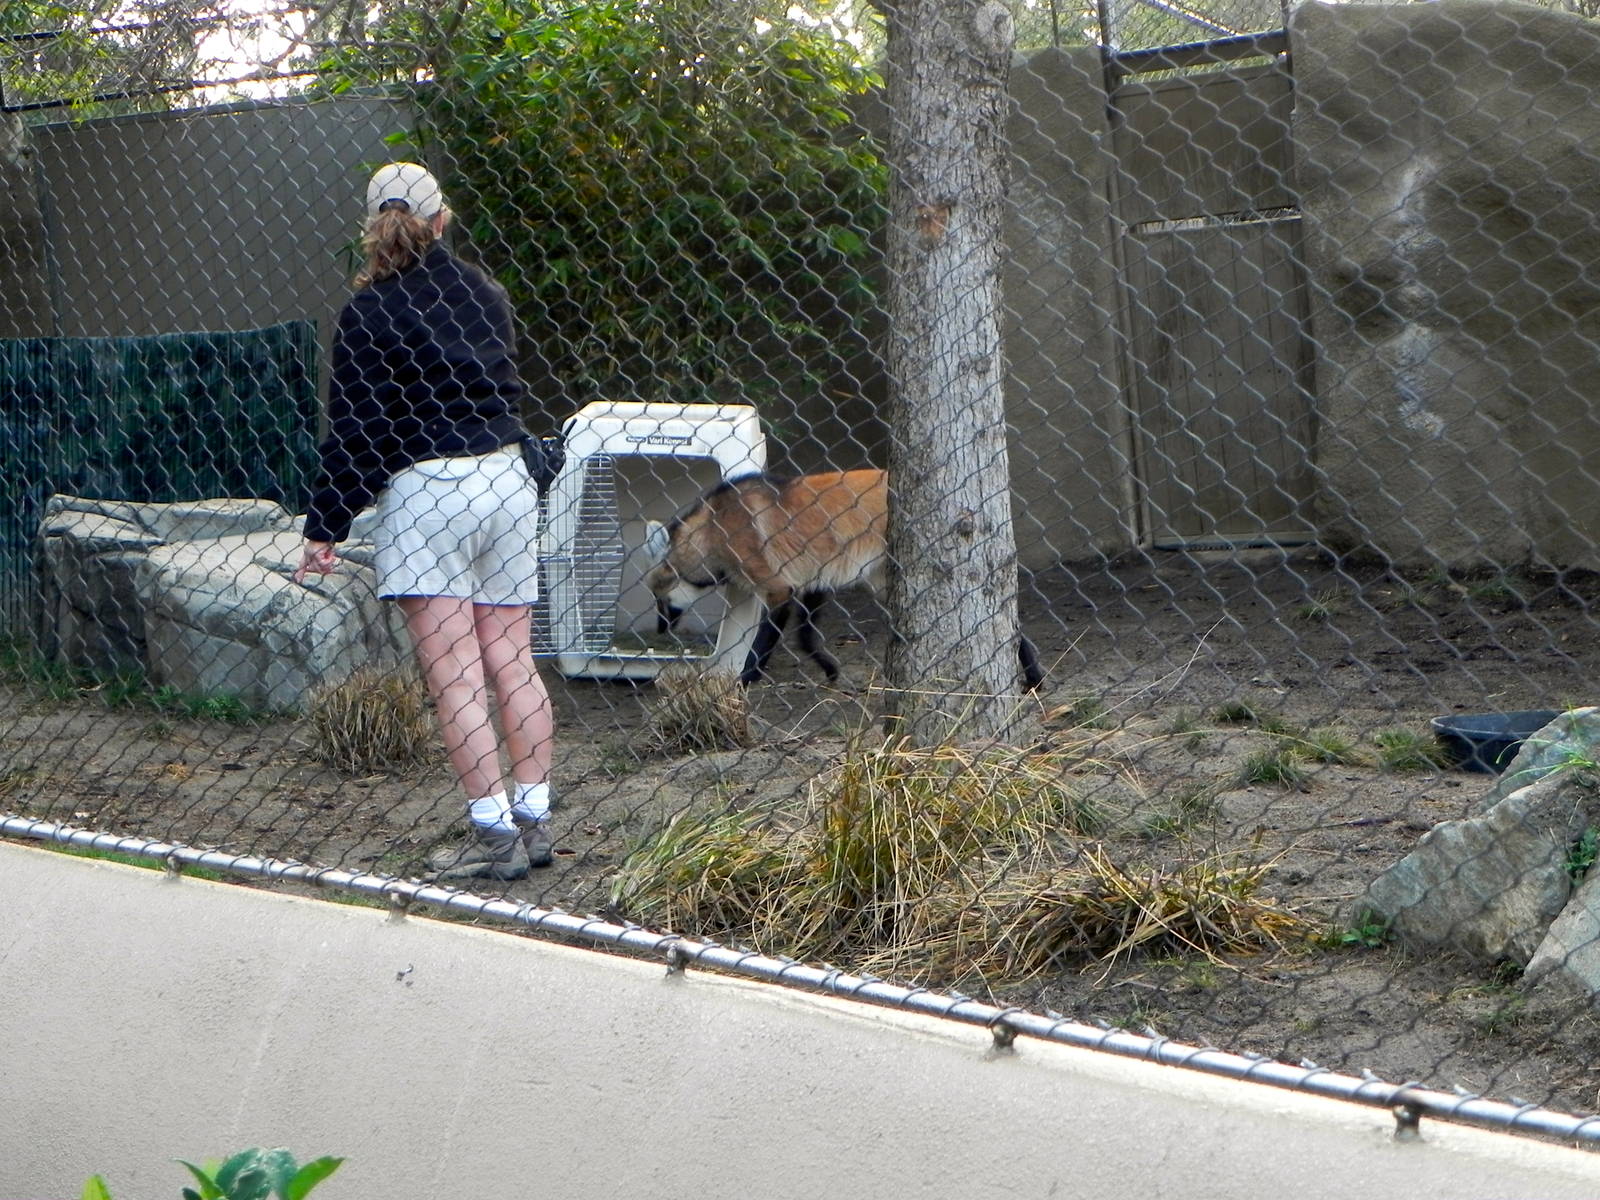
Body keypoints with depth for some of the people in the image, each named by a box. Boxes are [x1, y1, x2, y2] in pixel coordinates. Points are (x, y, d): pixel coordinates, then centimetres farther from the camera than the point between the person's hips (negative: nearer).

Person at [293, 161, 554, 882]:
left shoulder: (371, 310, -8)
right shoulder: (484, 294, 9)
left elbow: (354, 430, -10)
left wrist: (325, 527, -5)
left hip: (424, 494, -6)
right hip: (507, 479, 6)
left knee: (454, 673, -6)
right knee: (513, 662, 9)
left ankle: (493, 831, -8)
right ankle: (534, 819, 11)